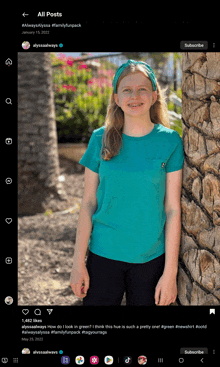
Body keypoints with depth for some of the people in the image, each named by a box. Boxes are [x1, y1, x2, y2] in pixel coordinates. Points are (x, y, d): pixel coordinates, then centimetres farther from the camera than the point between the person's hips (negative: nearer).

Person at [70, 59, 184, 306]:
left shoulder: (169, 142, -5)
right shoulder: (101, 140, -2)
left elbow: (173, 210, -6)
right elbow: (88, 203, 0)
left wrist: (170, 272, -7)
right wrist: (78, 261, -1)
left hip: (151, 258, -1)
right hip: (104, 255, 1)